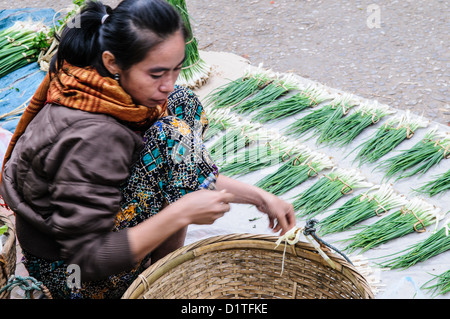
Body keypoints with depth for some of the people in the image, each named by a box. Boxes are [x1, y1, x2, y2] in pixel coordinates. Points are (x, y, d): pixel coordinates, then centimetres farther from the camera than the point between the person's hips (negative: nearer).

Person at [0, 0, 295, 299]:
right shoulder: (90, 139, -35)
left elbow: (190, 170, 2)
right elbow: (87, 260, -30)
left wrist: (258, 196, -3)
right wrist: (180, 214, -34)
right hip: (71, 272, -8)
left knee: (183, 105, 0)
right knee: (174, 139, -23)